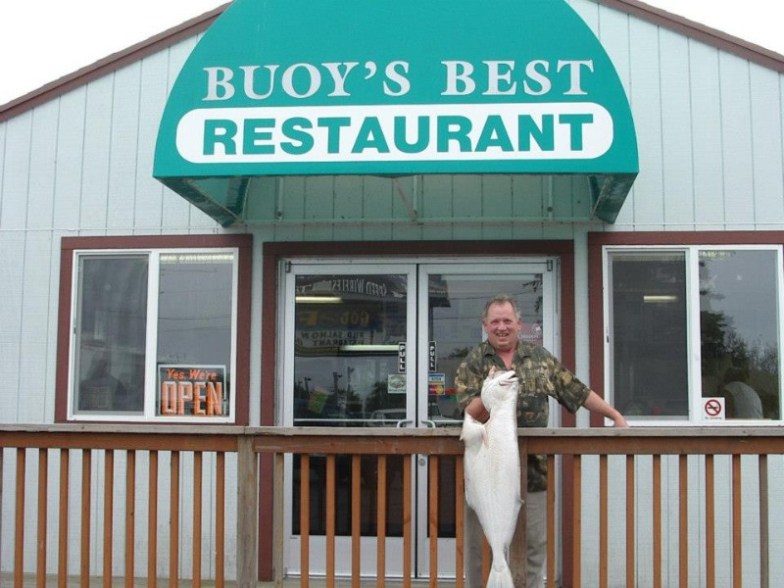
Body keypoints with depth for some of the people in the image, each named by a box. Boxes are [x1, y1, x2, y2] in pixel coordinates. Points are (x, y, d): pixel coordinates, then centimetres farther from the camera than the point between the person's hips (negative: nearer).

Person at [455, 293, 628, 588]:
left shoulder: (540, 357, 9)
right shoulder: (473, 363, 1)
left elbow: (577, 391, 12)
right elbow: (471, 414, -8)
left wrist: (615, 415, 9)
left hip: (532, 470, 2)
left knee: (534, 546, 7)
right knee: (480, 547, 4)